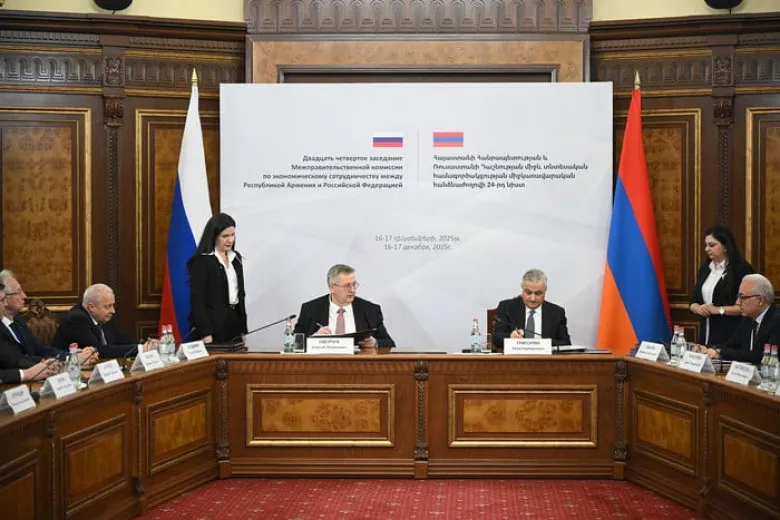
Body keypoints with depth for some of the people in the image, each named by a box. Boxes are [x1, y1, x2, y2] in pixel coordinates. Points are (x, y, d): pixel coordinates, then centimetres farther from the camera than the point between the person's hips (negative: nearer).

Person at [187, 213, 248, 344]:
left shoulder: (236, 258, 12)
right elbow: (197, 299, -12)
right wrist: (205, 333, -17)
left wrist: (242, 329, 14)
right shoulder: (202, 261, -8)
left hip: (234, 324, 6)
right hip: (212, 326, -6)